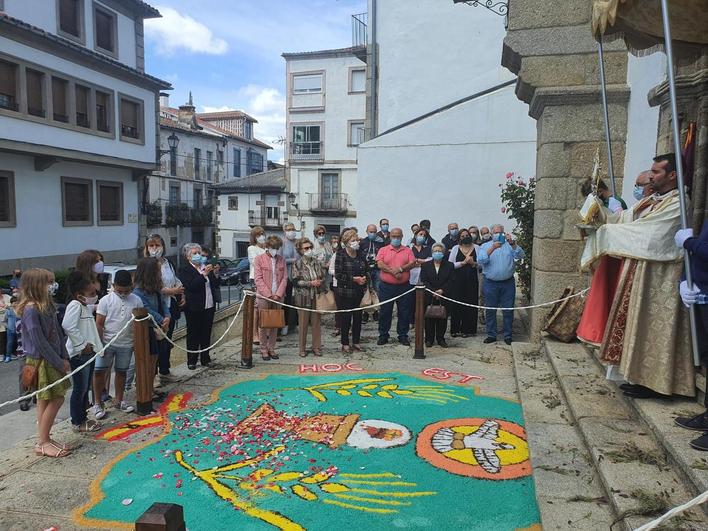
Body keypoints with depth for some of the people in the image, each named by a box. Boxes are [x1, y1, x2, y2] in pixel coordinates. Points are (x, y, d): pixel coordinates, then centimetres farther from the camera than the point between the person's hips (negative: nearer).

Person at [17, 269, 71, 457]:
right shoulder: (31, 309, -19)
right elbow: (39, 342, -20)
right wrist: (59, 363, -14)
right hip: (40, 361, -8)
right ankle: (42, 443, 7)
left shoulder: (47, 306, 7)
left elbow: (57, 333, 10)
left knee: (46, 400, 13)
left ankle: (44, 439, 23)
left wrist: (64, 358, 5)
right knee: (55, 399, -5)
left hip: (52, 360, 8)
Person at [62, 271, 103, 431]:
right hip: (79, 354, -9)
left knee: (85, 388, 17)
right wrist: (82, 345, -22)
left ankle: (82, 418, 28)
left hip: (88, 353, 9)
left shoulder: (86, 307, 14)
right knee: (80, 389, 1)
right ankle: (77, 423, 12)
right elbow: (68, 326, -29)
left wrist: (96, 347, 15)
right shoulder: (75, 305, -16)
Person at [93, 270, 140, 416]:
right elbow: (99, 324, -6)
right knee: (99, 371, -2)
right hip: (107, 343, -1)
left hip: (126, 344, 2)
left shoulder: (136, 301, -4)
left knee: (121, 371, 14)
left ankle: (119, 401, 29)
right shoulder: (106, 300, -8)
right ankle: (98, 402, 14)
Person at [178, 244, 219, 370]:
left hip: (209, 306, 5)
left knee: (206, 333, 11)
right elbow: (191, 286, -19)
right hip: (194, 308, -5)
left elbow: (216, 285, 10)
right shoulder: (184, 270, -4)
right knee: (193, 334, 4)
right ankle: (191, 361, 14)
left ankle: (205, 359, 21)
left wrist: (215, 274, -8)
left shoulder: (206, 266, 10)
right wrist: (204, 274, -24)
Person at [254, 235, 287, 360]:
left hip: (277, 297, 3)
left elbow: (284, 278, 5)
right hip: (264, 296, -3)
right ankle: (264, 349, 11)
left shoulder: (281, 259, 9)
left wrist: (278, 294, -6)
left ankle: (271, 348, 15)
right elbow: (258, 279, -5)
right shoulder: (260, 259, 0)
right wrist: (269, 294, -11)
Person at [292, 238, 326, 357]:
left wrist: (320, 282, -9)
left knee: (316, 323, 7)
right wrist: (310, 283, -17)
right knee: (303, 324, 4)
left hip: (317, 297, 3)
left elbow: (323, 277, 13)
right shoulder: (297, 264, -4)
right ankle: (302, 349, 16)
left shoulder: (317, 262, 6)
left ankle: (316, 347, 19)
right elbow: (295, 281, -10)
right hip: (303, 298, -3)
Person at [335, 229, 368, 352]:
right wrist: (354, 279, -17)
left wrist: (364, 278, -3)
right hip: (345, 292, -5)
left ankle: (356, 341, 23)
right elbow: (338, 274, -13)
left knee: (358, 317, 9)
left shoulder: (360, 254, 8)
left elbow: (365, 271, 19)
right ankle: (345, 343, 16)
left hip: (359, 292, 5)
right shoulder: (341, 254, -8)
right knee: (346, 318, 3)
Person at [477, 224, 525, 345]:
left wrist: (512, 243, -22)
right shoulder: (485, 246, 6)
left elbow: (520, 255, -8)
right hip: (490, 283, 0)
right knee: (490, 310, 6)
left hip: (508, 283, 0)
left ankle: (507, 335, 16)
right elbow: (480, 261, -11)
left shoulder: (509, 245, 8)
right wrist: (492, 248, -21)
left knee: (508, 310, 5)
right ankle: (491, 335, 17)